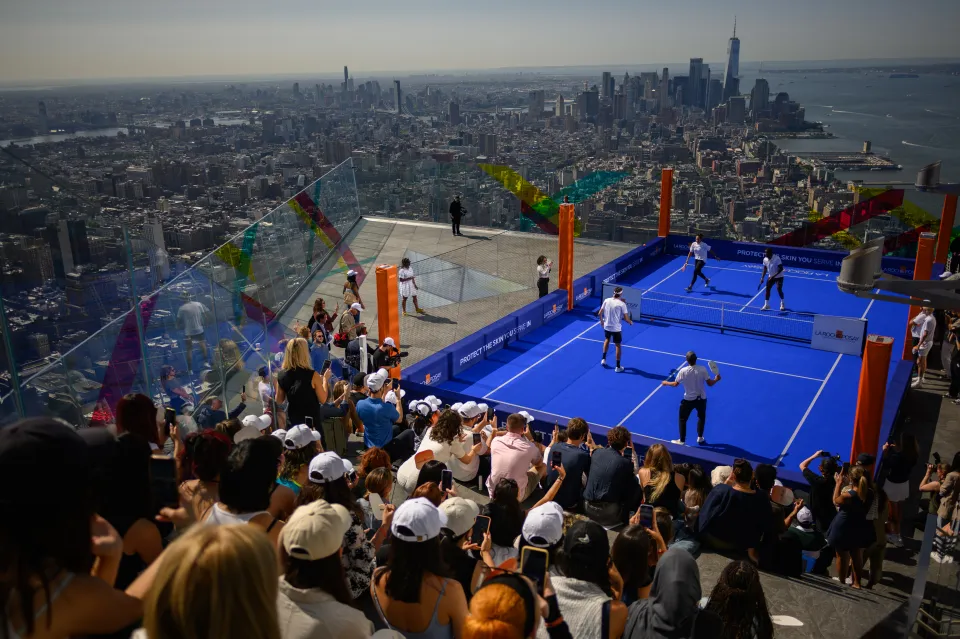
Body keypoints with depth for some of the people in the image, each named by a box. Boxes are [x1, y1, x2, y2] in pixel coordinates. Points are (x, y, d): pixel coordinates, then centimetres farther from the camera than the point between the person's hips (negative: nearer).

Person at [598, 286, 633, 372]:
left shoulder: (606, 300, -6)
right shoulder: (622, 304, -17)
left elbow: (599, 313, 0)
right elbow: (626, 318, -16)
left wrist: (601, 321, 20)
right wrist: (631, 322, 6)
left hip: (606, 326, 4)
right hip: (616, 328, -4)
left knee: (607, 339, 32)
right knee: (617, 345, 11)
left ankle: (603, 359, 33)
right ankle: (618, 367, 16)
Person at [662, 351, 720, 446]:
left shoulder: (683, 371, -19)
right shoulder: (703, 369, -17)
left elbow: (675, 384, -7)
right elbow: (709, 383, -9)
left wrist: (666, 383, 13)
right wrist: (716, 379, 12)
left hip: (688, 400, -2)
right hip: (701, 398, 2)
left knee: (683, 419, 16)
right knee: (701, 417, 28)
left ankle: (681, 441, 22)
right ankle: (700, 438, 37)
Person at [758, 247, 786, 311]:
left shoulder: (776, 258, -27)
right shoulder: (765, 259, -8)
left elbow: (781, 268, -25)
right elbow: (765, 269, 6)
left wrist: (773, 276, -30)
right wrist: (762, 277, -5)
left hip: (779, 277, -6)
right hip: (771, 277, 6)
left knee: (779, 289, -13)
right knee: (767, 289, -1)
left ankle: (782, 304, 11)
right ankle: (766, 305, 7)